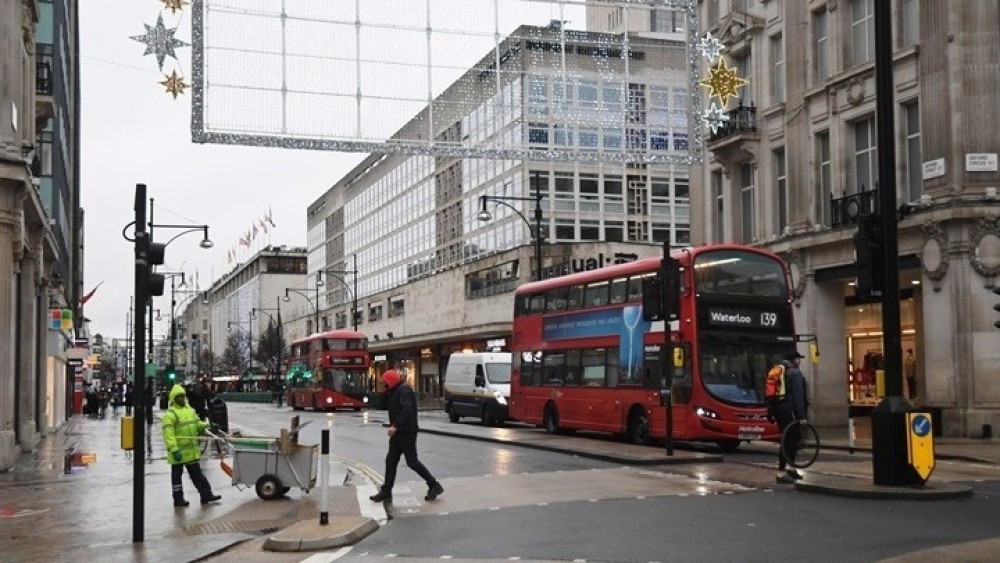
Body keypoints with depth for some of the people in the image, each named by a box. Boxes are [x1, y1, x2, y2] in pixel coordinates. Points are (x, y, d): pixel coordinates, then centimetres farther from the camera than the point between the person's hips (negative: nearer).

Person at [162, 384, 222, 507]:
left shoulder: (190, 410, 11)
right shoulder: (171, 414, -15)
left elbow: (197, 423, 20)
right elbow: (168, 434, -21)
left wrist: (206, 425, -2)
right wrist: (174, 450, -28)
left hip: (191, 450, 8)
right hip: (179, 451, -8)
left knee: (196, 473, 14)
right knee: (177, 475, 6)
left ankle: (206, 495, 20)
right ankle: (178, 500, 14)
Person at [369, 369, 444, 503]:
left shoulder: (404, 391, -15)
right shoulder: (394, 392, 17)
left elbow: (407, 410, -28)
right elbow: (386, 405, 20)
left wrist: (395, 425, -32)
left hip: (407, 432, -10)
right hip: (398, 432, 10)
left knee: (412, 461, -7)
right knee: (391, 461, 8)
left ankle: (434, 486, 2)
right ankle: (386, 492, 11)